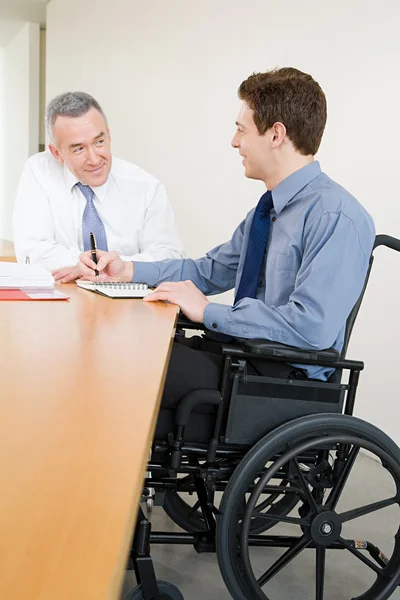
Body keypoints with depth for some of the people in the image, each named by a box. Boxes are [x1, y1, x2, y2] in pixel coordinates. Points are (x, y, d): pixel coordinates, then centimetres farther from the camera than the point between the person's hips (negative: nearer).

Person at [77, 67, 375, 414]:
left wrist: (208, 311, -17)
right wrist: (127, 271, 9)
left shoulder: (336, 217, -18)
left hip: (283, 375, -9)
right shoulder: (266, 209, 13)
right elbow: (209, 272, 21)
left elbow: (312, 326, -27)